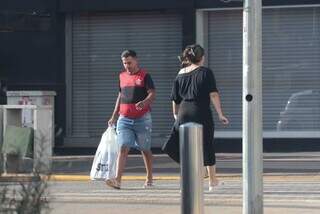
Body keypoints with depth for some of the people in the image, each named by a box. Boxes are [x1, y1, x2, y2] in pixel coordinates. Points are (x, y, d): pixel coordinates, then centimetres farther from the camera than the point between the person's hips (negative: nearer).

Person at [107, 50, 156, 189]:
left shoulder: (144, 76, -2)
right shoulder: (122, 76, 13)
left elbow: (152, 94, -12)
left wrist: (144, 102, -33)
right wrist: (114, 116, 20)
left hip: (142, 119, -3)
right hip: (124, 119, 3)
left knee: (145, 149, 8)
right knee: (123, 148, -10)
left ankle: (149, 179, 22)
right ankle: (117, 180, -21)